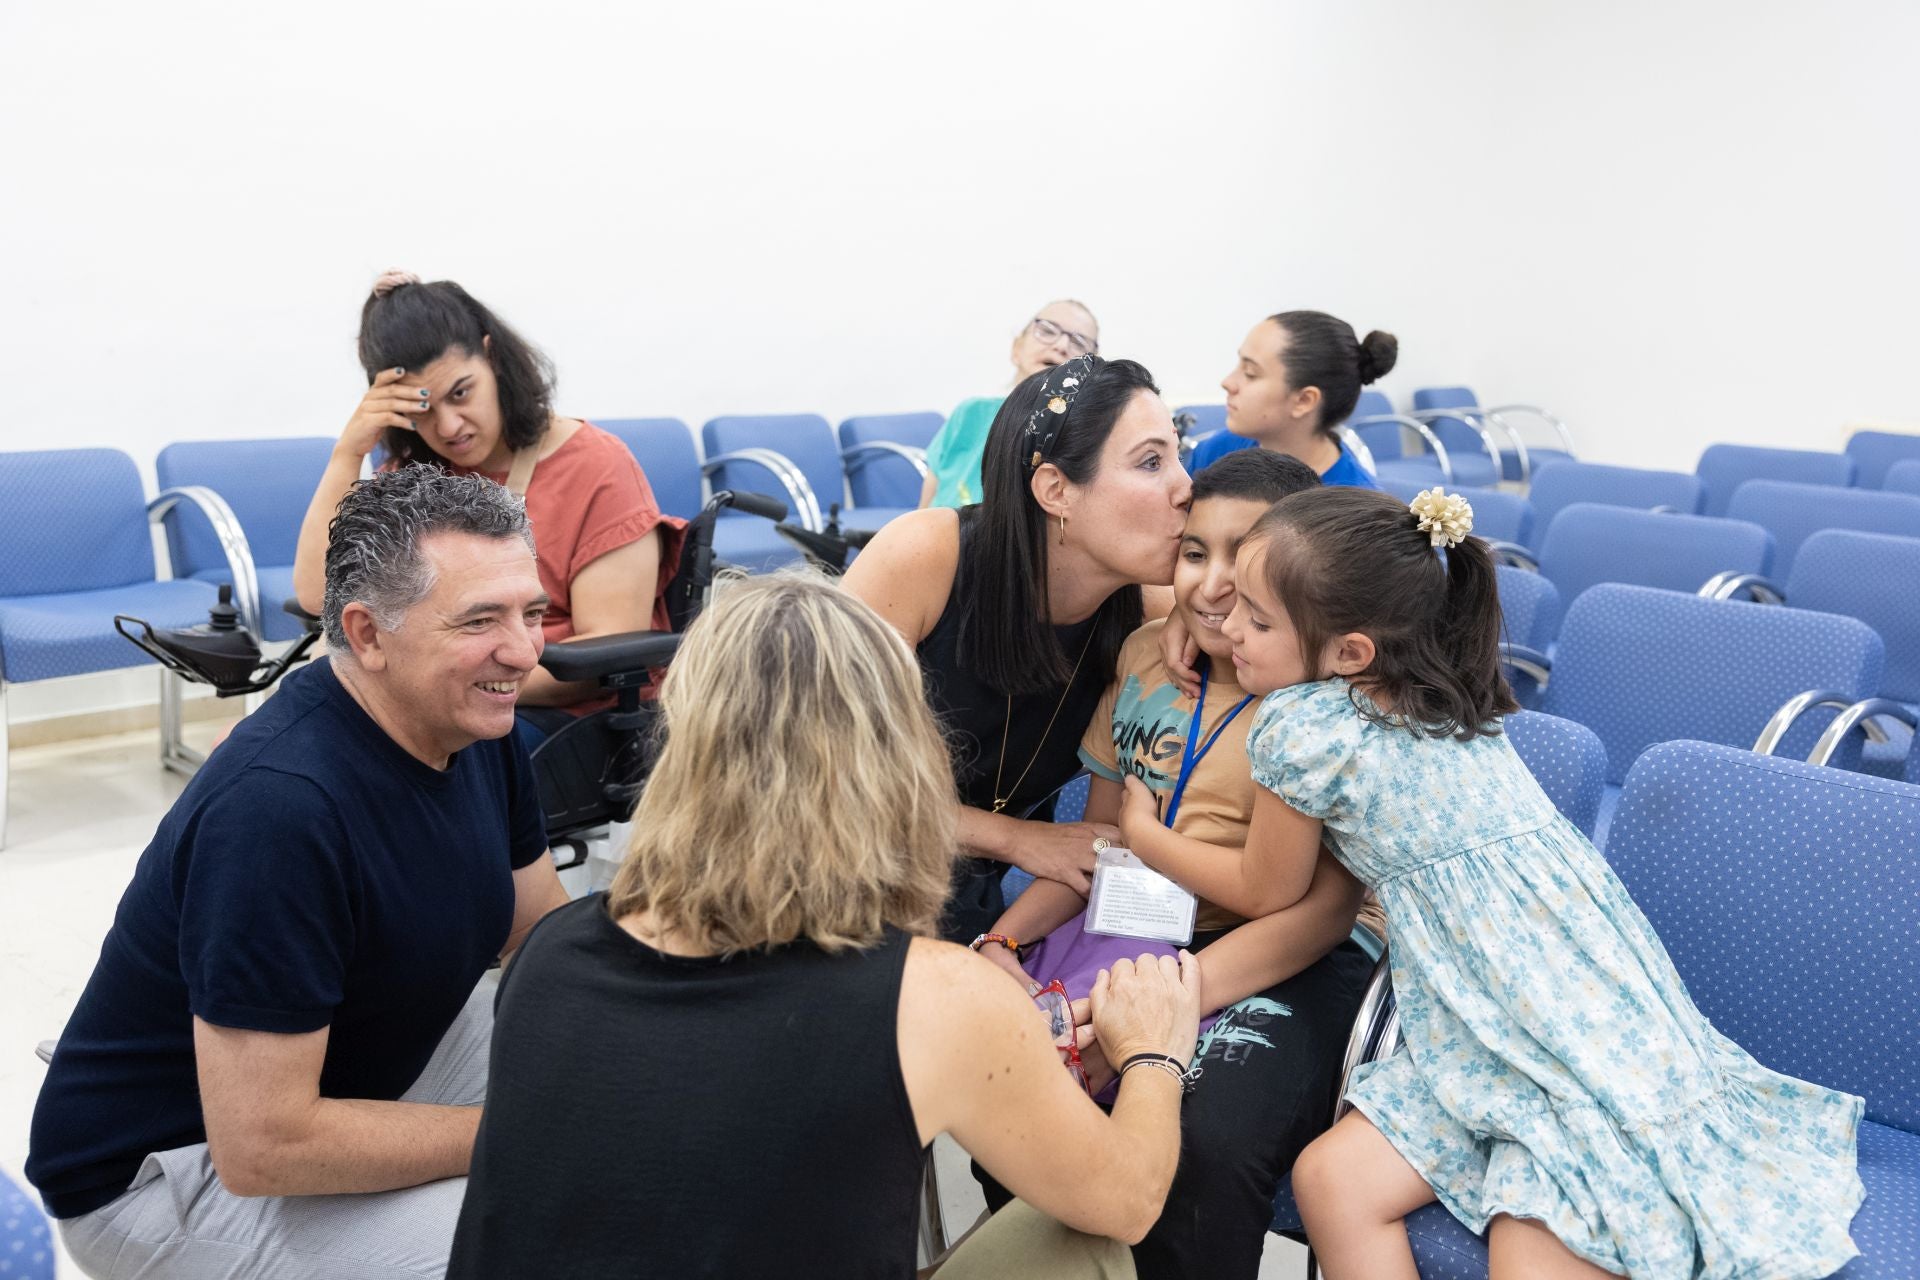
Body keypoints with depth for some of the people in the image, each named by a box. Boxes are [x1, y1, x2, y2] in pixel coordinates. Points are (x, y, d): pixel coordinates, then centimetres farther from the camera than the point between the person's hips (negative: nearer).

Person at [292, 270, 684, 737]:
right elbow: (318, 595, -2)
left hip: (569, 713, -5)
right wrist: (348, 453, -8)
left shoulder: (596, 468, -7)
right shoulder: (415, 472, 9)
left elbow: (612, 652, -13)